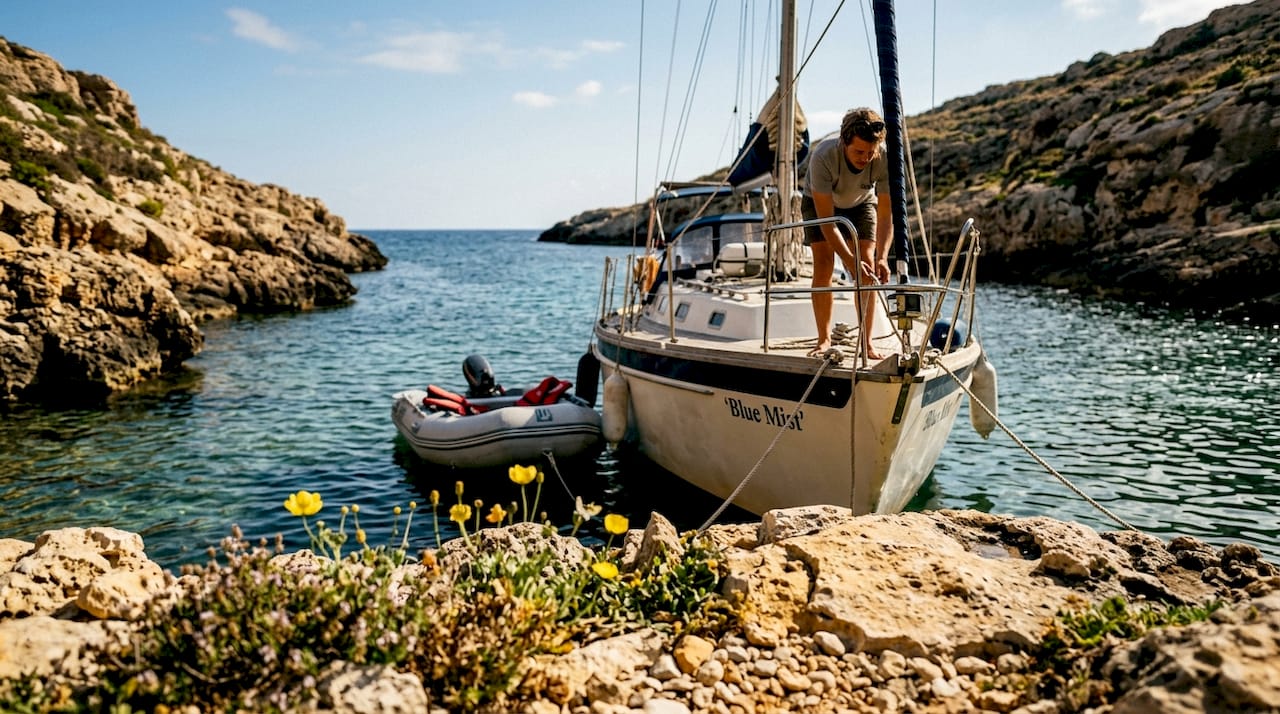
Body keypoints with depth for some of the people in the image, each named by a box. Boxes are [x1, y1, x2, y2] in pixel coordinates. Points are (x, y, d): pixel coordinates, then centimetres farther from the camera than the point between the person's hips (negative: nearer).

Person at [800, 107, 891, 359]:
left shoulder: (885, 158, -34)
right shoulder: (823, 156, -40)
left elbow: (885, 216, -28)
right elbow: (826, 220, -38)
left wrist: (882, 257, -43)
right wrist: (850, 261, -47)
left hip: (861, 203, 2)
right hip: (820, 202, -1)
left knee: (867, 264, -13)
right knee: (823, 265, -16)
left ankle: (866, 342, -7)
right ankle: (824, 340, -6)